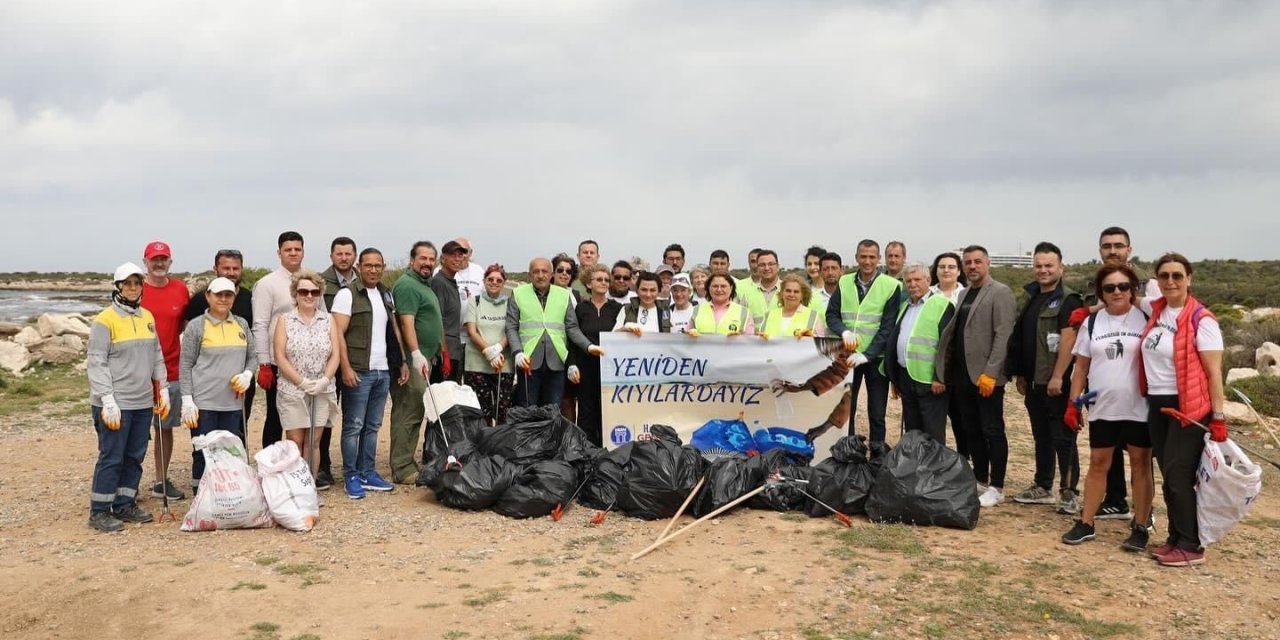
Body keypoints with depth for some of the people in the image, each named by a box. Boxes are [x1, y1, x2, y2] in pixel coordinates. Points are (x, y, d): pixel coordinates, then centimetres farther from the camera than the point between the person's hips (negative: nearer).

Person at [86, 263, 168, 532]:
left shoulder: (148, 317, 12)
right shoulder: (105, 320, -8)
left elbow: (157, 357, 18)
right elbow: (96, 363, -11)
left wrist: (163, 390, 13)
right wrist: (108, 401, -16)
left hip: (143, 402, 6)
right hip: (115, 403, -6)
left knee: (135, 456, 11)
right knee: (111, 457, -2)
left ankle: (124, 505, 22)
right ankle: (99, 512, 8)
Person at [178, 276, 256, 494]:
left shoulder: (241, 325, 10)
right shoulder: (196, 326, -2)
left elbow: (252, 357, 17)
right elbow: (185, 366, -2)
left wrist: (247, 374, -5)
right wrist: (187, 401, -8)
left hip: (233, 402, 4)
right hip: (203, 403, -4)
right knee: (203, 454, 2)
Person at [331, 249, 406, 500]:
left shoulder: (386, 295, 14)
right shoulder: (347, 294, -7)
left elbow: (394, 331, 20)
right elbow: (338, 335, -11)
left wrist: (402, 361, 14)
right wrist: (346, 368, -18)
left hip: (383, 371, 6)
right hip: (358, 372, -6)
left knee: (372, 426, 12)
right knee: (353, 426, 0)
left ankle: (368, 473, 19)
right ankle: (351, 476, 8)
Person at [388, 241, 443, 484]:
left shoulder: (425, 286, 21)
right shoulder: (407, 285, -11)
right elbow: (407, 322, -20)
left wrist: (434, 355, 26)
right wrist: (416, 354, -27)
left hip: (424, 359, 10)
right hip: (413, 361, -10)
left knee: (415, 413, 12)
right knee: (409, 413, -9)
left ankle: (406, 465, 19)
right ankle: (402, 470, -6)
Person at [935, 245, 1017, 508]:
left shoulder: (1000, 292, -6)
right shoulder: (964, 294, 17)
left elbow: (1003, 336, -15)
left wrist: (990, 373, -20)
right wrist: (948, 370, 9)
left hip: (987, 377, -7)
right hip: (963, 376, 7)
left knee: (993, 432, -1)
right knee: (972, 432, 12)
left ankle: (996, 488, 5)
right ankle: (980, 481, 21)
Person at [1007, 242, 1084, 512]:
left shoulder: (1068, 300, -10)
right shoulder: (1033, 298, 15)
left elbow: (1068, 339, -18)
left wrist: (1057, 377, -23)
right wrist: (1020, 374, 17)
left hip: (1057, 383, -8)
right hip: (1034, 382, 8)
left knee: (1063, 438, -2)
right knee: (1041, 437, 15)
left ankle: (1069, 492, 5)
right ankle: (1042, 487, 23)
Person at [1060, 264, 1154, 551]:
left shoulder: (1146, 320, -2)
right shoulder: (1092, 323, 8)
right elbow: (1081, 367, 10)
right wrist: (1073, 403, 5)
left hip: (1139, 408, -3)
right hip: (1102, 408, 3)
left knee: (1141, 464, 5)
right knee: (1098, 464, 9)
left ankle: (1140, 528, 14)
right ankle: (1086, 523, 16)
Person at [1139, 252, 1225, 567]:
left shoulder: (1201, 320, -12)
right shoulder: (1154, 309, 6)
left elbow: (1214, 372, -13)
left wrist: (1218, 418, -16)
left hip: (1188, 408, -6)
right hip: (1157, 405, 7)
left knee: (1179, 476, -5)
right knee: (1168, 476, 11)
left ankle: (1191, 547, 5)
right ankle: (1176, 537, 21)